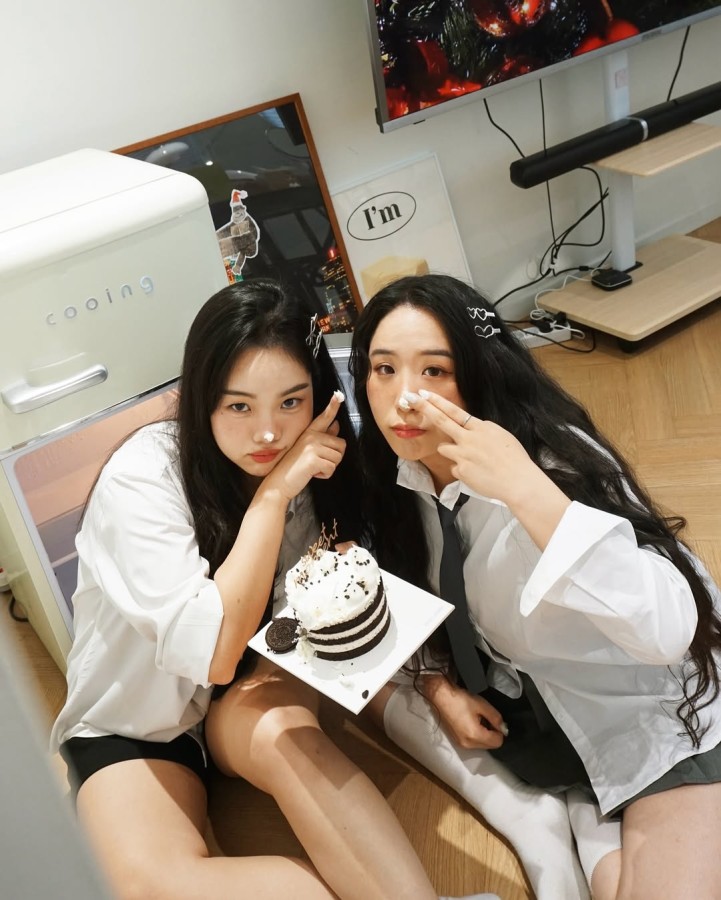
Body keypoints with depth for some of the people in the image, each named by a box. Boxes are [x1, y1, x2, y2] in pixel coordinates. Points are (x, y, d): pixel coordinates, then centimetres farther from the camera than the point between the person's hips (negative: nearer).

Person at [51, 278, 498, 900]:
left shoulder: (312, 459, -12)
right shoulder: (141, 477, -26)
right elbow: (212, 655, -31)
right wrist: (272, 494, -33)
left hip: (255, 689, 3)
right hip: (136, 719, -2)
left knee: (280, 732, -34)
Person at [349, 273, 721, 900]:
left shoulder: (554, 457, -26)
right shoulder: (396, 473, -9)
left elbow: (670, 631, -37)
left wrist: (527, 491, -42)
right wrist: (438, 685, -8)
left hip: (650, 713, -6)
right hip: (519, 706, 7)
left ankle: (590, 817, 5)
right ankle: (537, 821, 0)